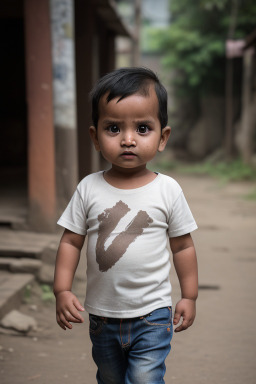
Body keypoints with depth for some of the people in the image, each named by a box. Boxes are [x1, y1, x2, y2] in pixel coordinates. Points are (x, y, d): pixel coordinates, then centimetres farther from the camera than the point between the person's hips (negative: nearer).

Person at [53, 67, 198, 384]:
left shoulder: (167, 190, -8)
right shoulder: (89, 189, -6)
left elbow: (183, 246, 0)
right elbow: (71, 242, 0)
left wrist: (189, 296, 3)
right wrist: (62, 290, -7)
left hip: (151, 314, -2)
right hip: (102, 314, 3)